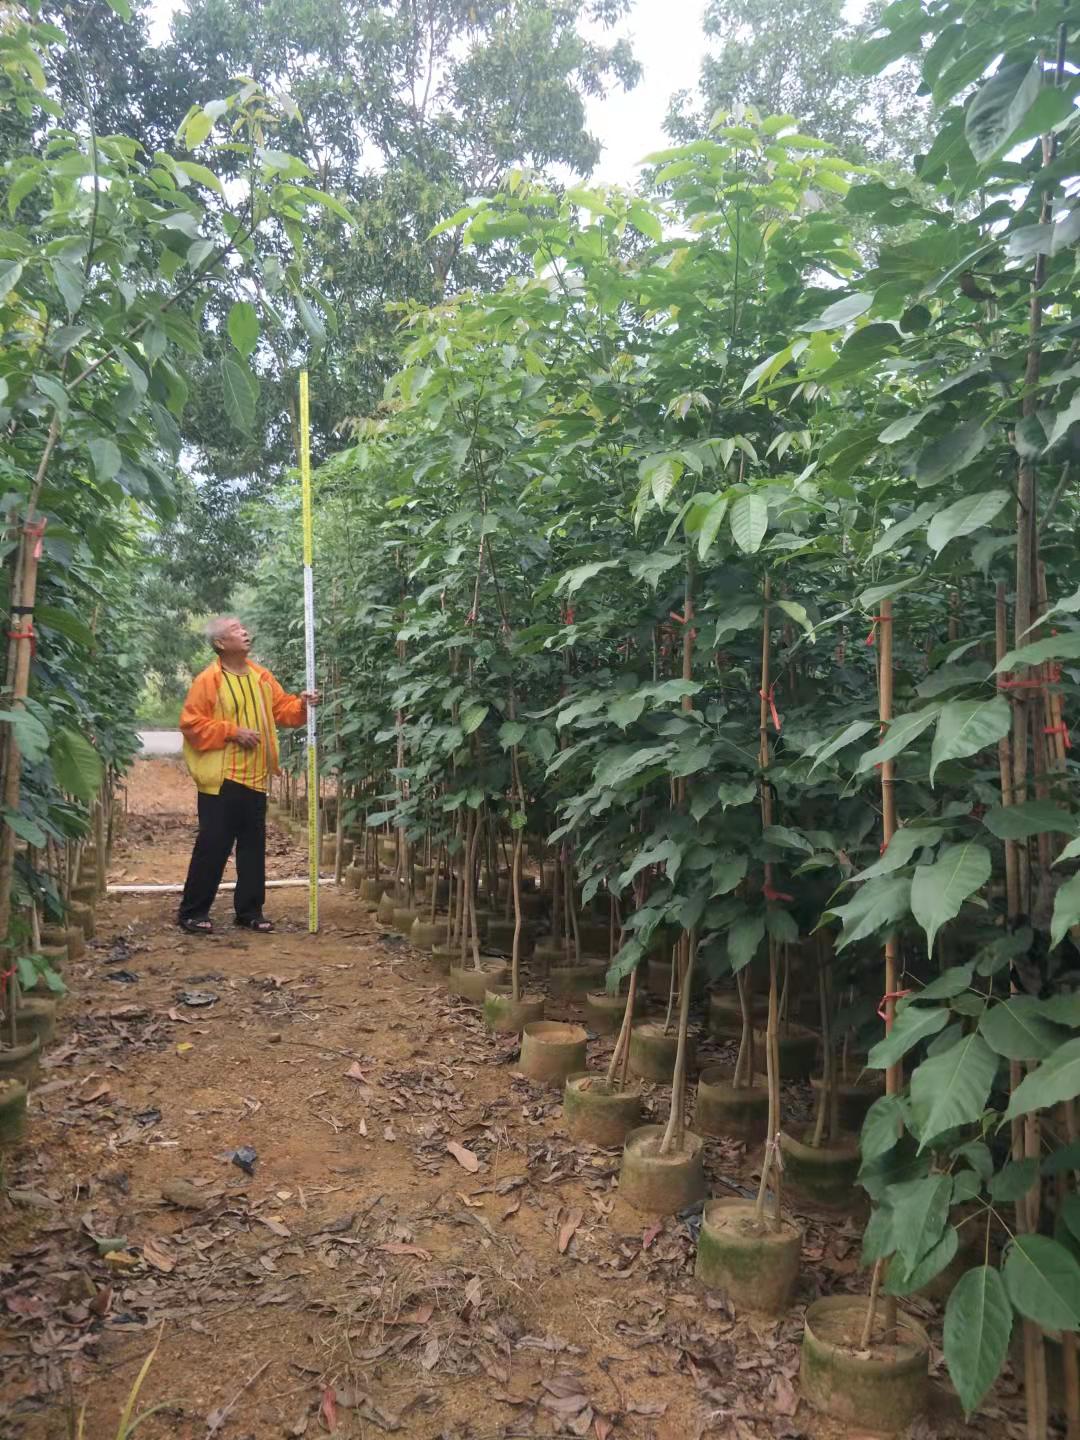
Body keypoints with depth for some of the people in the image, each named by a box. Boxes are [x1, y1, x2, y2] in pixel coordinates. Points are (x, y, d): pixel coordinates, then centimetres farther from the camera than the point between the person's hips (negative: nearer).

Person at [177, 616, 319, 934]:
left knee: (253, 846, 11)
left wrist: (302, 704, -3)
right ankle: (192, 912, 10)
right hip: (221, 778, -6)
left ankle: (250, 911, 21)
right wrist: (232, 731, -17)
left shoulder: (261, 676, 10)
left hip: (255, 777, 6)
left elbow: (281, 708, 16)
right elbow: (191, 724, -13)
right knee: (212, 847, -2)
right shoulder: (208, 680, -10)